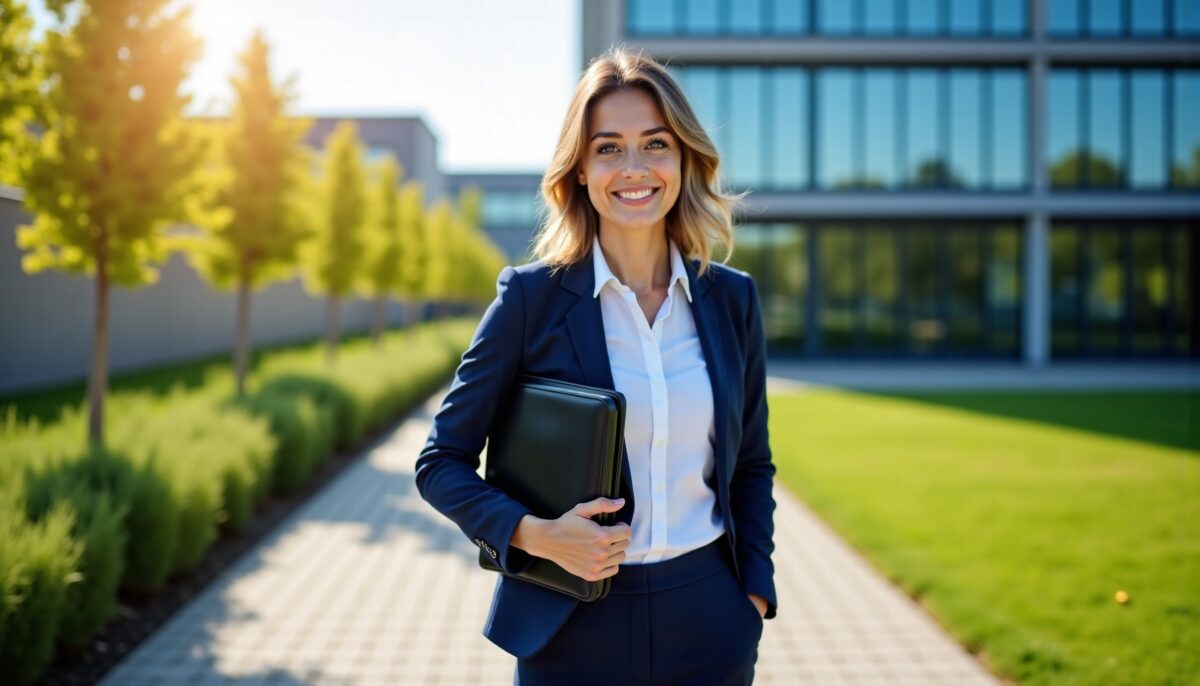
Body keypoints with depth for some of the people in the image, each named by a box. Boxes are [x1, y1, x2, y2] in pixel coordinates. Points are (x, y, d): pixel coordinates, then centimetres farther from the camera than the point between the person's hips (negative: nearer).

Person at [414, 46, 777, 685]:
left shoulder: (731, 298, 2)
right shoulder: (532, 296, -7)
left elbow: (751, 465, 12)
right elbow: (442, 460, -3)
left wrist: (754, 596, 3)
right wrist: (532, 534, -18)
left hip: (709, 626, 3)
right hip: (574, 631, -2)